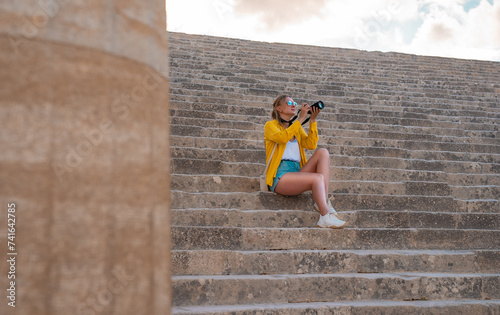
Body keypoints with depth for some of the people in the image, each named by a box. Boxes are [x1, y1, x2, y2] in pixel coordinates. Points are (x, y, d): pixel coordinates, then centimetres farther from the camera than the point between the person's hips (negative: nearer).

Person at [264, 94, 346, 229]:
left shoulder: (297, 128, 26)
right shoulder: (271, 125, 9)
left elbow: (311, 145, 6)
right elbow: (282, 138, -16)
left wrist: (312, 120, -1)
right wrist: (301, 118, -14)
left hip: (297, 174, 6)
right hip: (280, 176, -6)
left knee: (322, 152, -17)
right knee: (318, 178, -29)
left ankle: (323, 201, -27)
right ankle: (325, 217, -32)